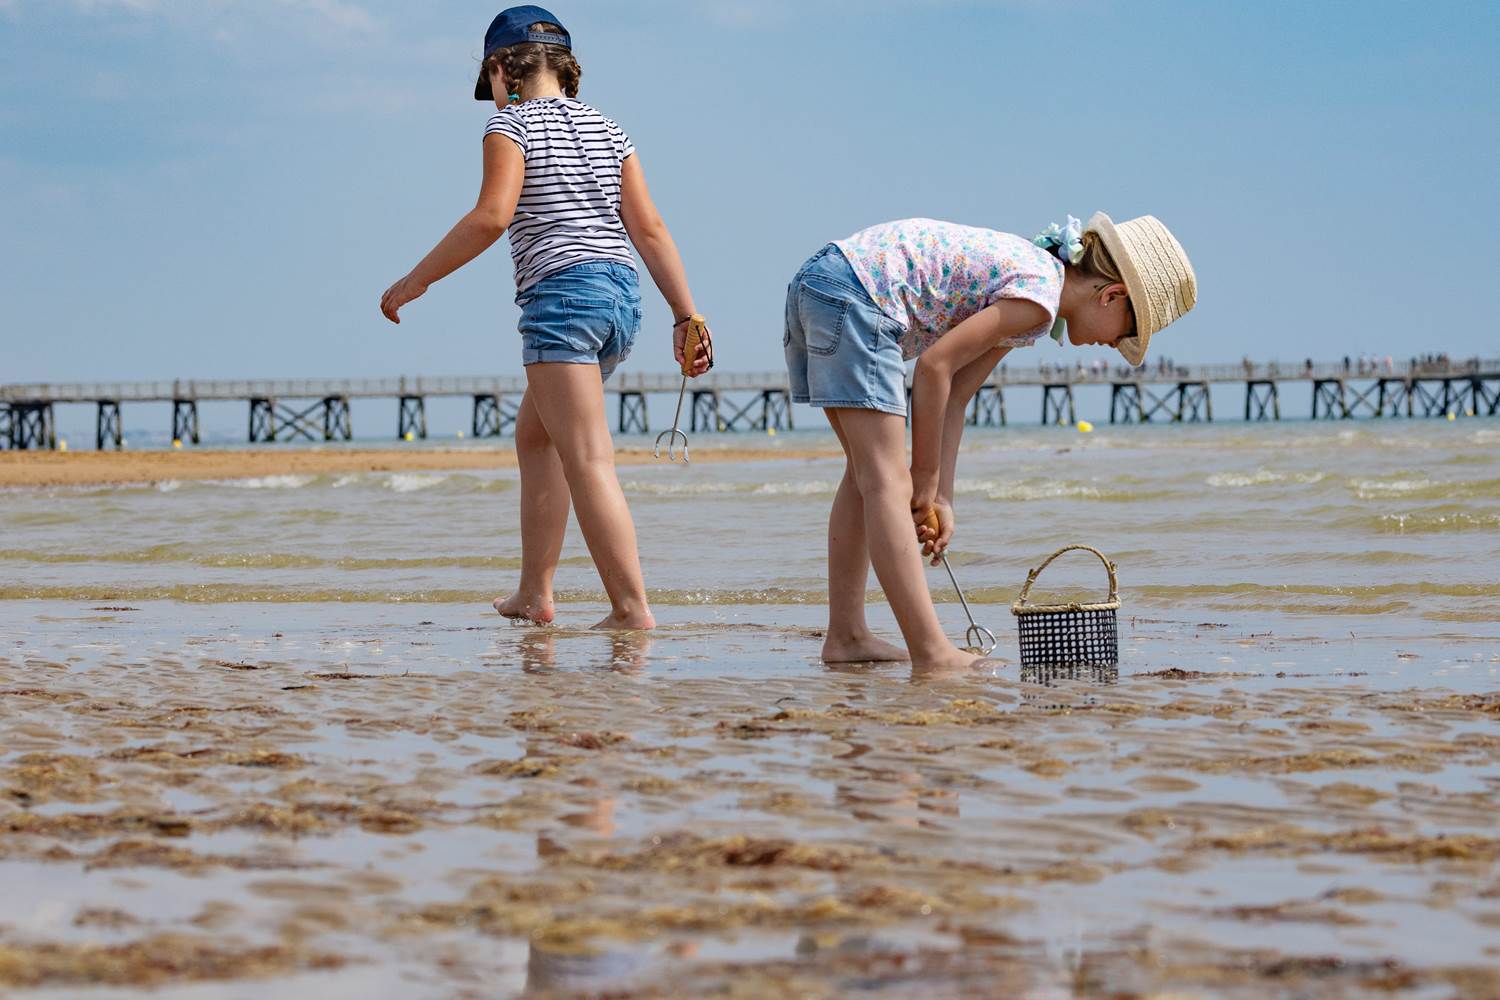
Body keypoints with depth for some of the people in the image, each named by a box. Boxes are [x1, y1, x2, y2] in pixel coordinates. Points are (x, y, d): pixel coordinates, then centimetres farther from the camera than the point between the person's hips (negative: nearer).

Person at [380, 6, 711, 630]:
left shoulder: (512, 125, -1)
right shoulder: (605, 129, 18)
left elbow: (491, 217, -16)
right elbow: (649, 229, 11)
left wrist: (415, 281, -8)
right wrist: (687, 317, 9)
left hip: (562, 293, -8)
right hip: (622, 293, 8)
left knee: (588, 461, -11)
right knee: (535, 437, 22)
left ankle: (632, 608, -17)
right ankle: (534, 593, 22)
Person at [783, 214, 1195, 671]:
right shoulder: (1039, 296, -11)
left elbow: (952, 398, 15)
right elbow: (934, 366, -15)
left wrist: (938, 497, 9)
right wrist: (926, 477, -6)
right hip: (853, 294, -10)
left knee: (869, 471, 16)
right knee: (885, 478, -11)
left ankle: (846, 636, 18)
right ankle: (931, 654, -13)